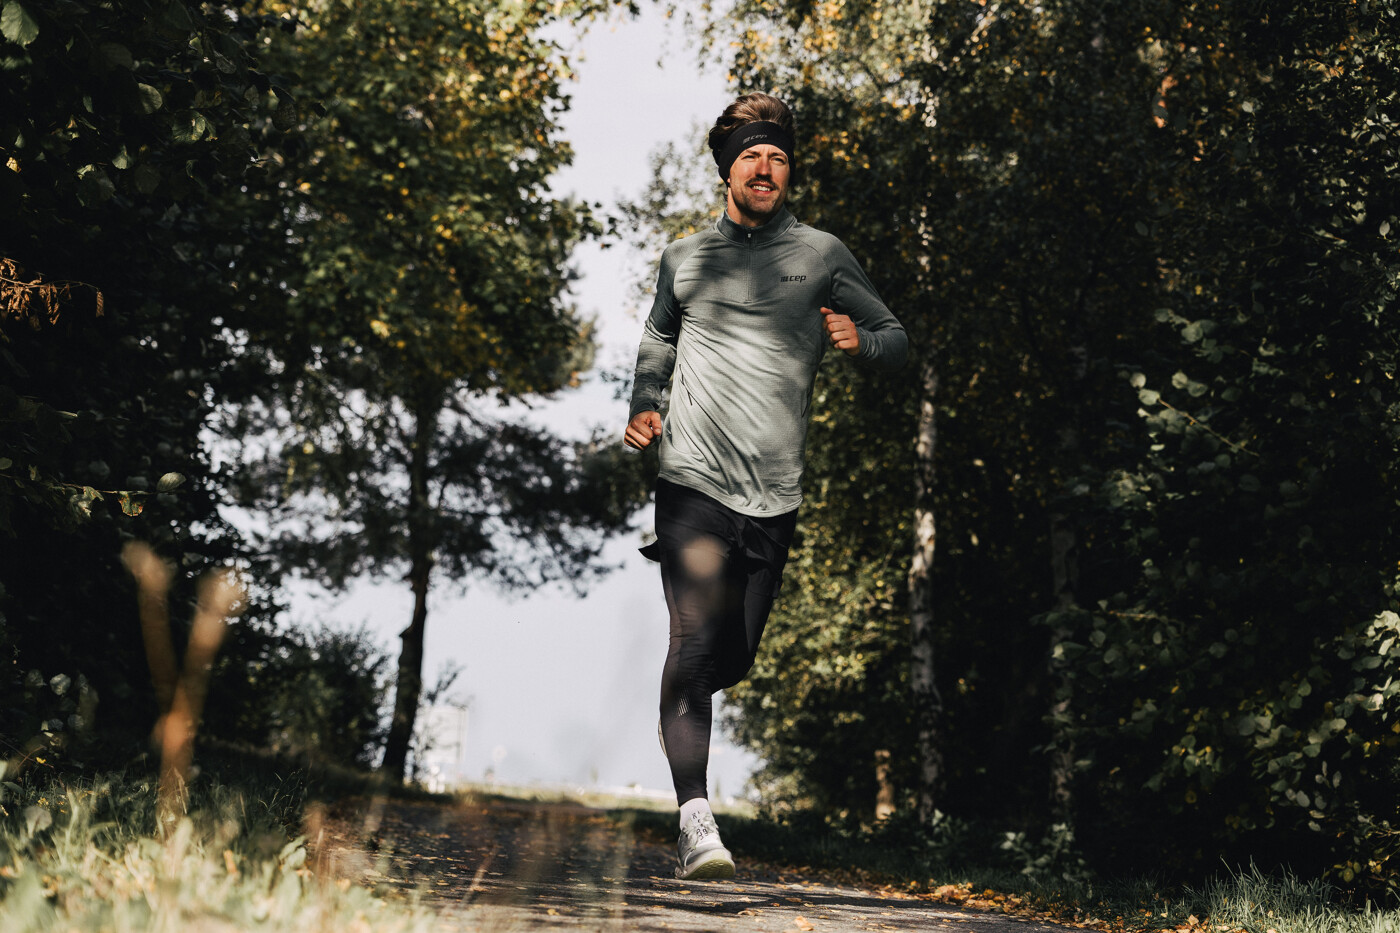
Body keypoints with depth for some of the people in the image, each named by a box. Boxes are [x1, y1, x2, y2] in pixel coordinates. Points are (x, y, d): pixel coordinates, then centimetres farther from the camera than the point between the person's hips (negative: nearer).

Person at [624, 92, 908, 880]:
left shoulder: (821, 255, 7)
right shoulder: (685, 257, 13)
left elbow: (898, 337, 8)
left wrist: (860, 341, -14)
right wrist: (644, 404, 13)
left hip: (775, 492, 1)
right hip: (695, 480, -1)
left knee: (735, 658, 7)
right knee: (696, 641, -18)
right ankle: (696, 819, -22)